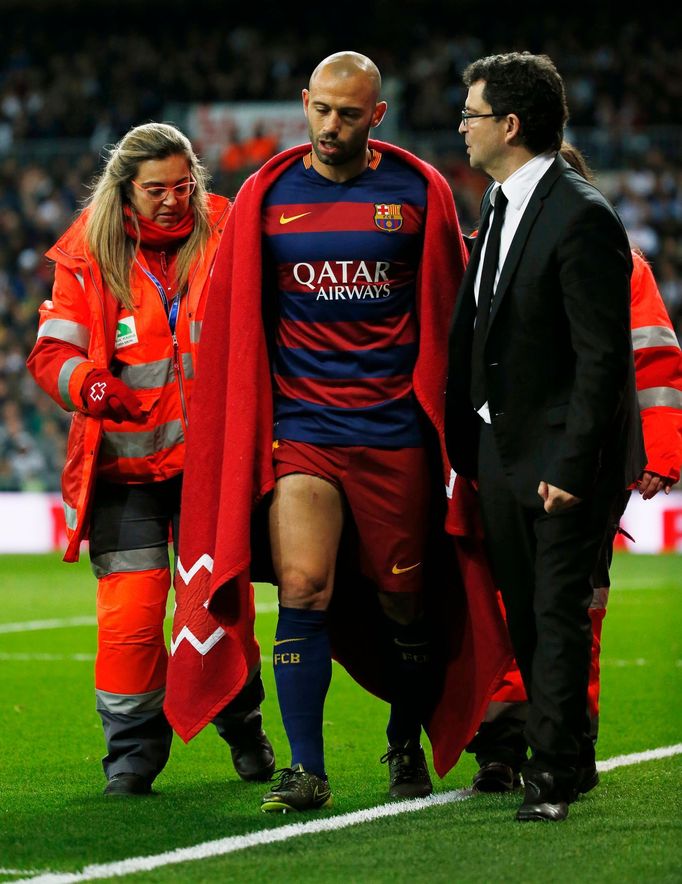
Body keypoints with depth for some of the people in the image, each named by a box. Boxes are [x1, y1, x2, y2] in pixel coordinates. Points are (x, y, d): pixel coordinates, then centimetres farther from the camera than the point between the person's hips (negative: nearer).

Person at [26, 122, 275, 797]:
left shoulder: (225, 239, 0)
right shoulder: (88, 256, 1)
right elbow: (52, 349, 1)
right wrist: (86, 383, -20)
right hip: (123, 465, 0)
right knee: (130, 610, -8)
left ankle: (243, 730, 27)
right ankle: (133, 750, 7)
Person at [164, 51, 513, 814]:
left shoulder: (419, 193, 2)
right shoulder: (266, 198, 4)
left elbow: (446, 314, 7)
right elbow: (237, 326, 9)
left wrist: (445, 421, 5)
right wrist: (249, 429, 6)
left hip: (396, 434, 0)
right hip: (300, 429, 0)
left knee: (404, 601, 7)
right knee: (303, 589, -14)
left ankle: (407, 748, 30)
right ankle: (306, 771, -10)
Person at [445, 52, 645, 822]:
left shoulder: (581, 219, -19)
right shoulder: (499, 201, 9)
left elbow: (603, 355, -20)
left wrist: (572, 466, -20)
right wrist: (465, 439, 12)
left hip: (558, 455, -8)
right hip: (499, 443, 8)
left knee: (557, 613, -2)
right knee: (521, 611, 14)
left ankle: (554, 771, 7)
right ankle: (562, 748, 27)